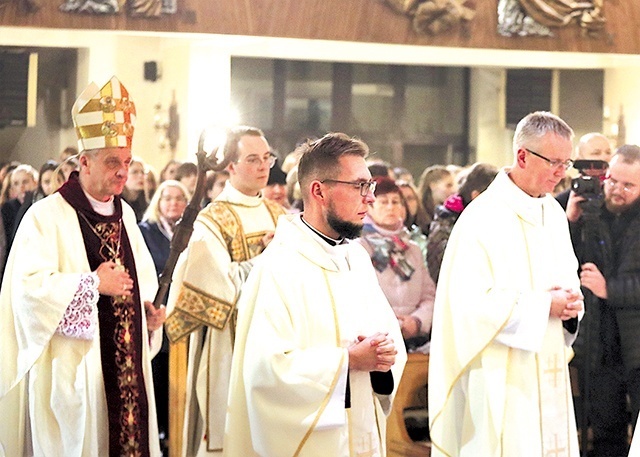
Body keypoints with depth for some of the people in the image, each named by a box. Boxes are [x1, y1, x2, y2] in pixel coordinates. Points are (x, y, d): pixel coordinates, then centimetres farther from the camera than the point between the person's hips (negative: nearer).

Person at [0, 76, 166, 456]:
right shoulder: (47, 217, -10)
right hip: (74, 367, -6)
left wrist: (150, 311, 4)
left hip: (126, 364, 6)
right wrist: (94, 284, -16)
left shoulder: (125, 215, 14)